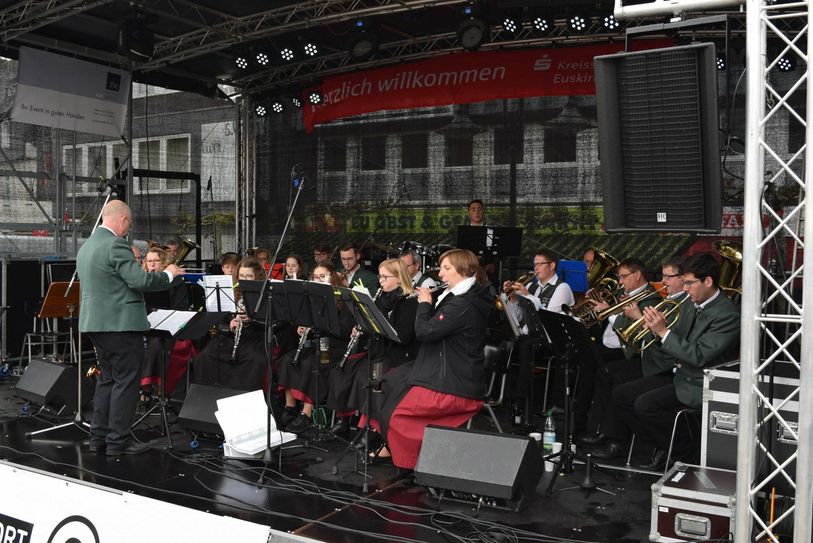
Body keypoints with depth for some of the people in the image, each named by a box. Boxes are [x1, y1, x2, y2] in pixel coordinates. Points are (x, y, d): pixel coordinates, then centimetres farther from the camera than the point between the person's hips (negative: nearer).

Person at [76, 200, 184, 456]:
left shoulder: (86, 246, 14)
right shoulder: (116, 245, -16)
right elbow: (140, 280, -22)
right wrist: (168, 274, -6)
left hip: (95, 321, 10)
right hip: (121, 323, -9)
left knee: (107, 379, 17)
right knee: (126, 382, -2)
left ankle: (98, 437, 20)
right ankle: (118, 442, 2)